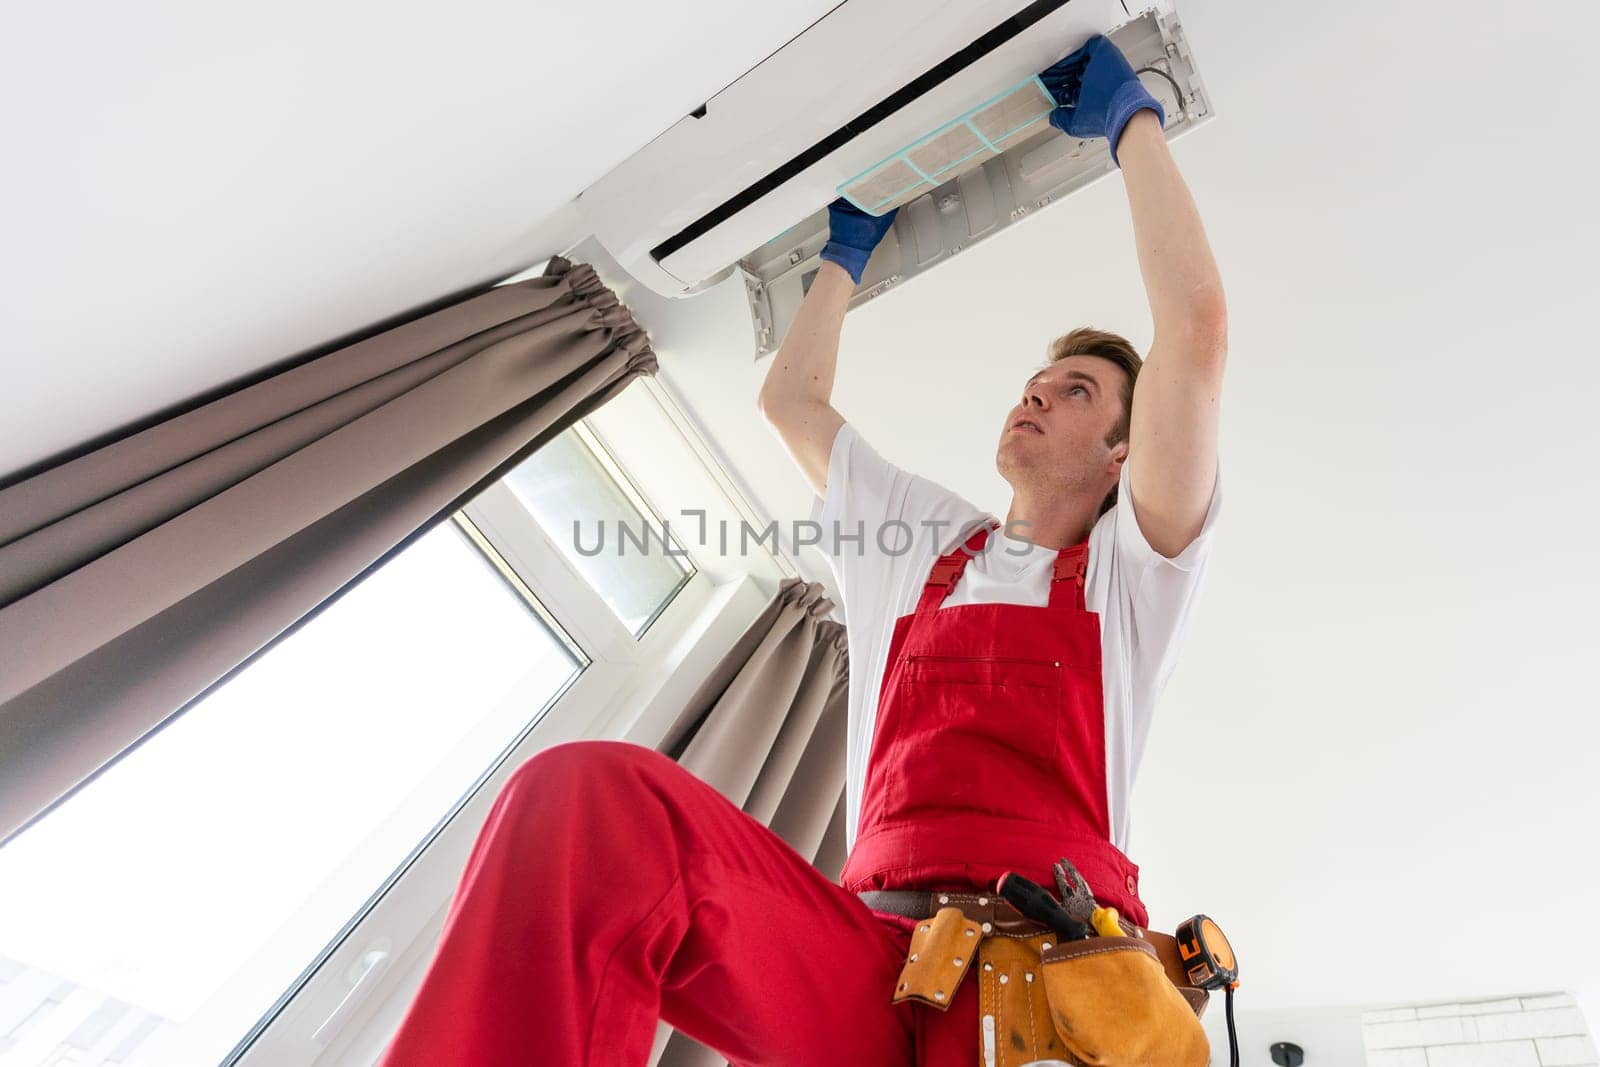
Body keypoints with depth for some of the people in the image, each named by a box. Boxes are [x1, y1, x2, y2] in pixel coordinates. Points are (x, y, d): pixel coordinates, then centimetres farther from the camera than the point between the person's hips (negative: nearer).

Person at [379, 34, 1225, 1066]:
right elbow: (790, 398, 34)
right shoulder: (930, 543, 26)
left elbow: (1196, 321, 3)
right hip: (872, 960, 3)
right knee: (592, 792, -26)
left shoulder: (1128, 563, 15)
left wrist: (1131, 117, 14)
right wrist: (847, 252, 43)